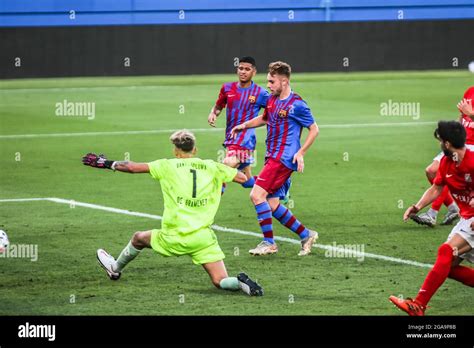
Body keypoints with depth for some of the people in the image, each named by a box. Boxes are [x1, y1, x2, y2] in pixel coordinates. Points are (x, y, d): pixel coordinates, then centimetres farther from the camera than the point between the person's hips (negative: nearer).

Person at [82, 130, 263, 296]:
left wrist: (107, 163, 16)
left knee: (138, 238, 28)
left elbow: (132, 167, 0)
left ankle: (116, 268, 51)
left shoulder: (168, 166, 0)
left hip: (175, 238, -1)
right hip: (204, 237, 1)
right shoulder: (211, 167, 5)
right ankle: (240, 282, -32)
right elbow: (243, 178, 10)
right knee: (220, 281, 2)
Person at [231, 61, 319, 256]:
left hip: (284, 158, -9)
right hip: (272, 157, 9)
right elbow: (264, 119, 32)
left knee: (257, 195, -17)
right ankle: (306, 235, 18)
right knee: (272, 205, 5)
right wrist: (244, 125, 19)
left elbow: (314, 129, -7)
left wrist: (300, 153, -14)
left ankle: (269, 243, -9)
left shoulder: (296, 105, -12)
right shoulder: (272, 100, 12)